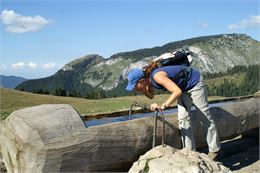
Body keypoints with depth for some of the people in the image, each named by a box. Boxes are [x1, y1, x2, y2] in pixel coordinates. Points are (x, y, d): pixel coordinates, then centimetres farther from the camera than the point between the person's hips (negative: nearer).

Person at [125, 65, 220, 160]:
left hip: (194, 82, -8)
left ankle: (214, 150, 16)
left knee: (205, 117, 3)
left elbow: (177, 91, -42)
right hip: (184, 88, 8)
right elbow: (151, 96, 6)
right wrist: (142, 89, -13)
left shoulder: (157, 76, -35)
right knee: (183, 118, 2)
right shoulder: (148, 78, -9)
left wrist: (163, 106, -46)